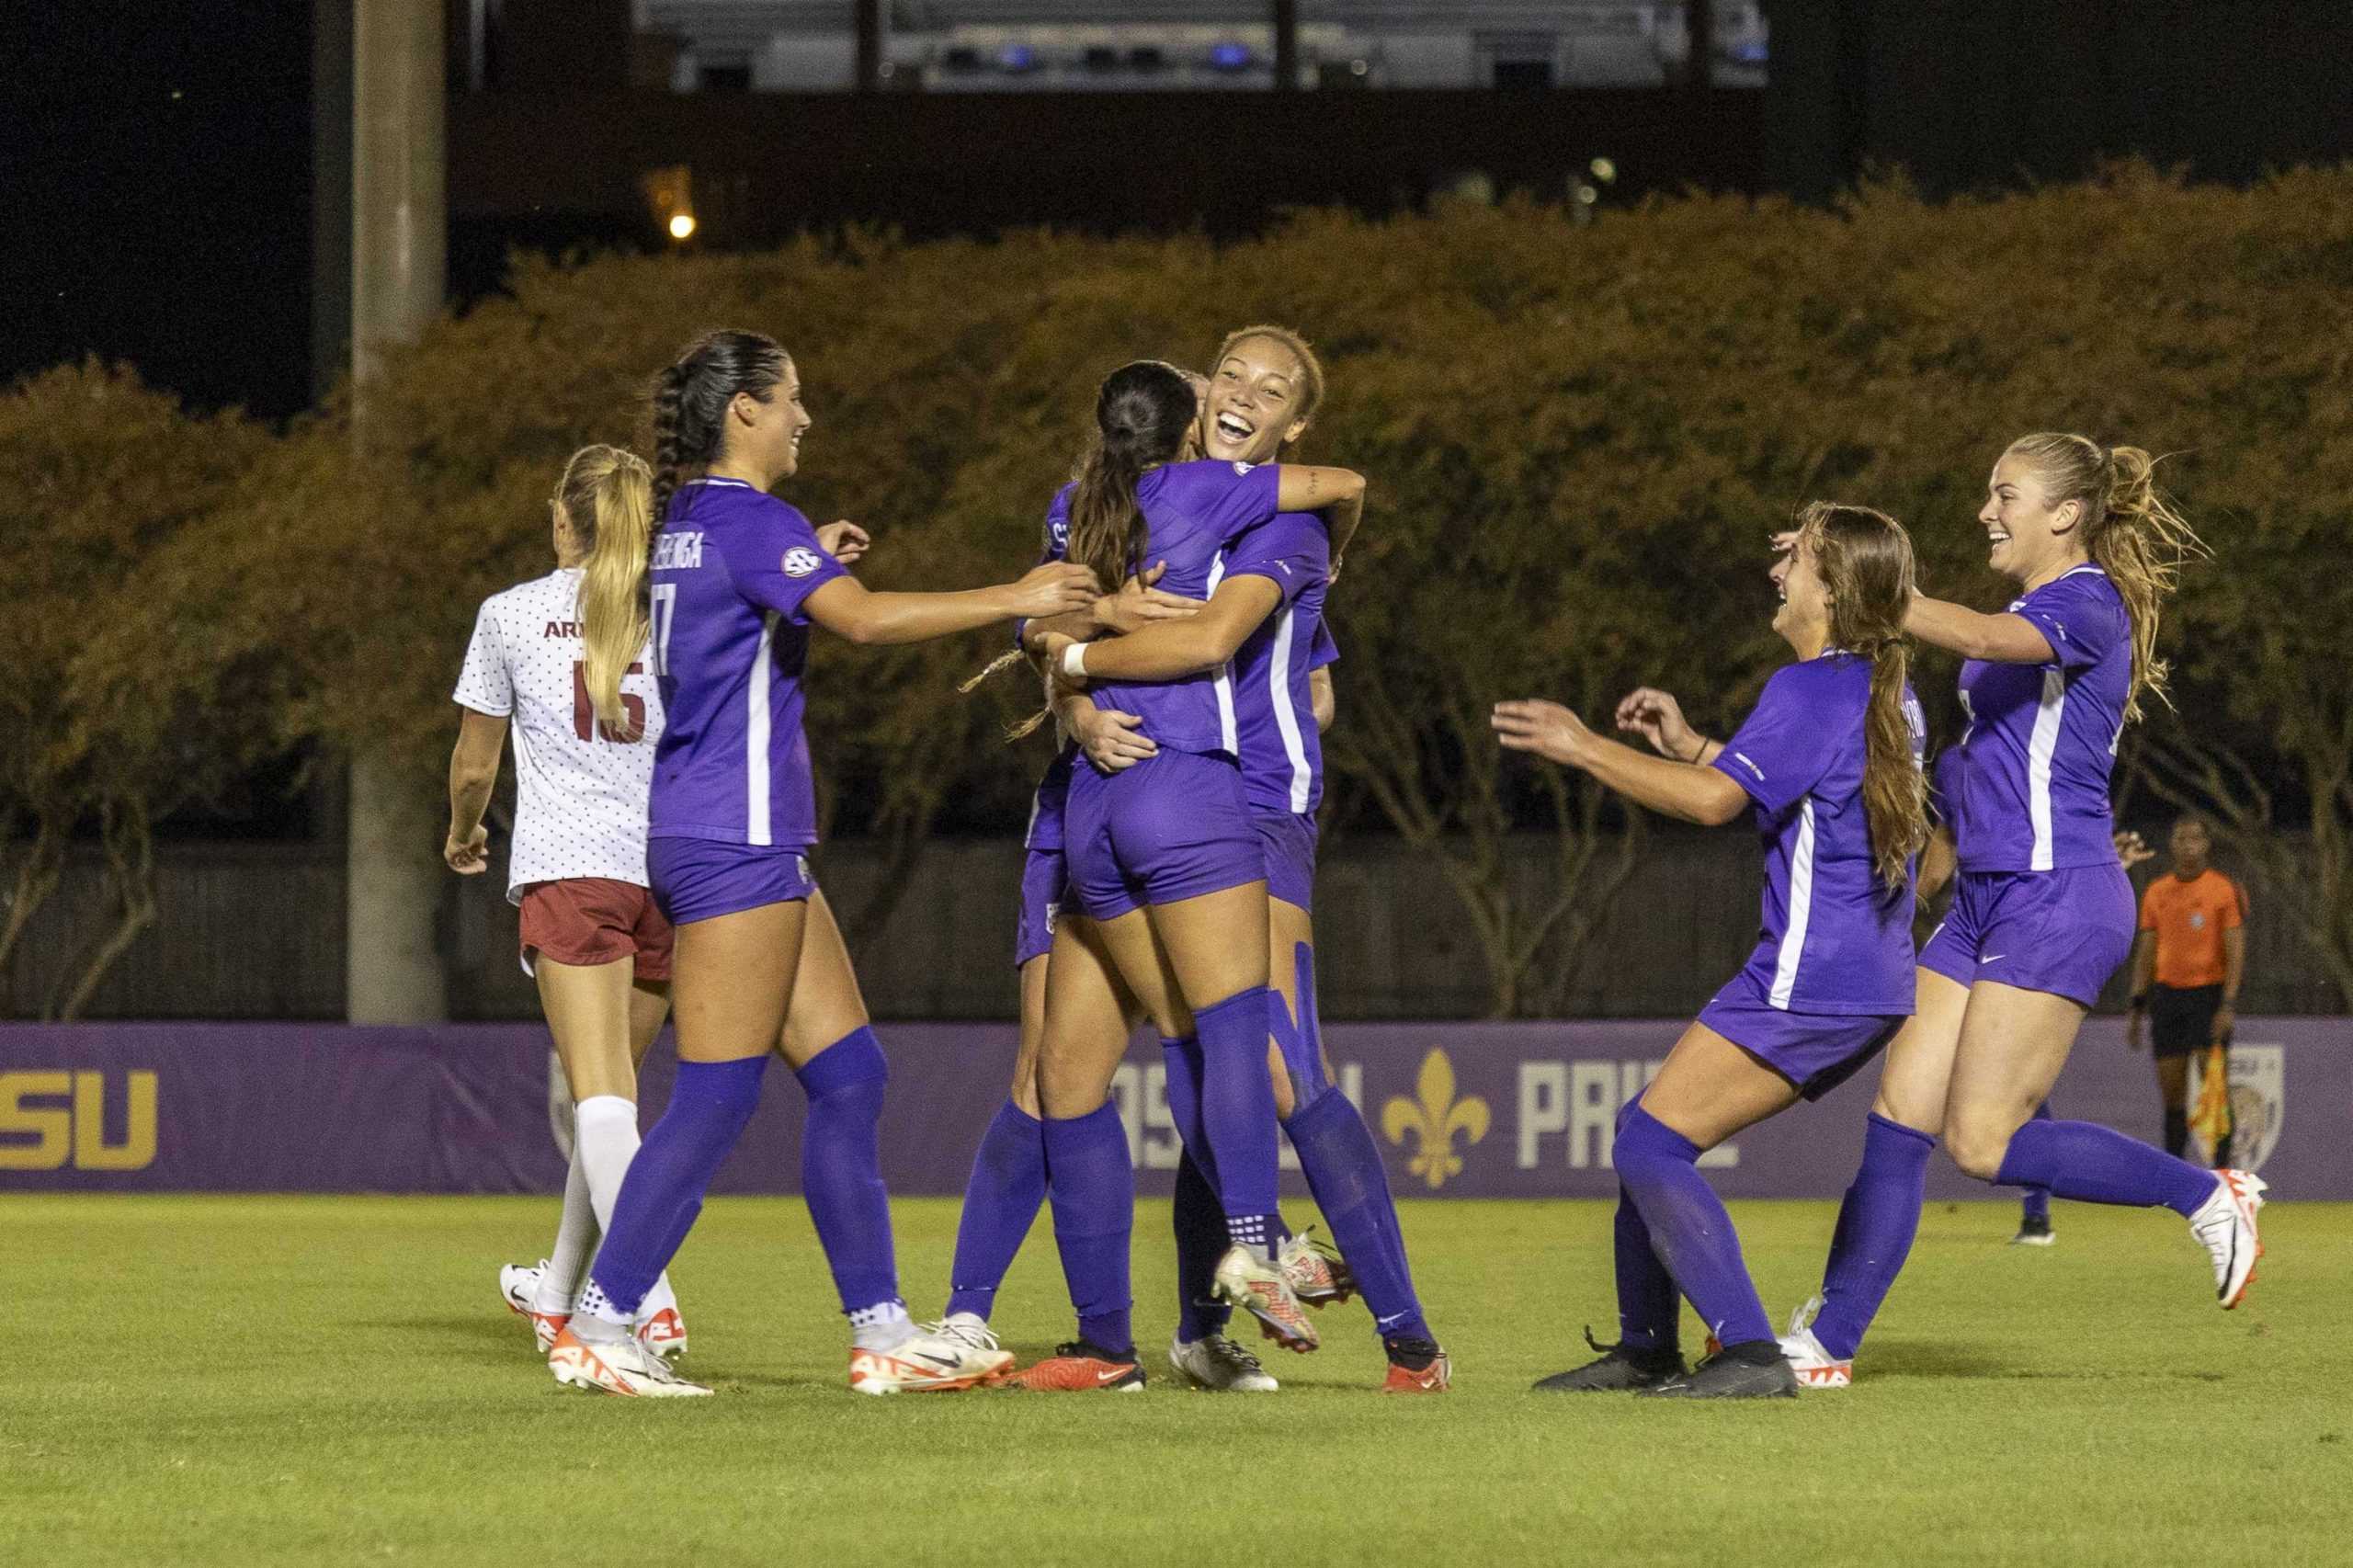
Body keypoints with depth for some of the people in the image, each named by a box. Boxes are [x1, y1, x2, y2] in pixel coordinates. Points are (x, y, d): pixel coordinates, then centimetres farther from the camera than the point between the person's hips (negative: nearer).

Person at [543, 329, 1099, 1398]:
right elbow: (865, 619, -25)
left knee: (848, 1075, 7)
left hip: (749, 845, 10)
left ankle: (882, 1333, 6)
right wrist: (1015, 600, -19)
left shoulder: (687, 519, 15)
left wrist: (806, 557, 30)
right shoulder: (746, 520, -13)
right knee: (717, 1096, -8)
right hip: (733, 838, -10)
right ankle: (599, 1327, -6)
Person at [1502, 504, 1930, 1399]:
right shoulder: (1887, 695, 17)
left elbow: (1715, 799, -24)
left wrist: (1585, 749, -15)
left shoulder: (1813, 689, -14)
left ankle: (1750, 1353, -18)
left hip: (1810, 981, -10)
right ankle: (1645, 1350, 20)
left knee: (1650, 1146, -11)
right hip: (1871, 985, 10)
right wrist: (1687, 744, 23)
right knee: (1646, 1133, 16)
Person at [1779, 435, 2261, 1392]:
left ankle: (2207, 1196, 1)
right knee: (1898, 1116, 1)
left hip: (2056, 901, -9)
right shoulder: (2028, 619, 20)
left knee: (1984, 1143, -13)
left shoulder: (2087, 603, -11)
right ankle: (1828, 1341, 0)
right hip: (1988, 900, 9)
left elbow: (1983, 639, -31)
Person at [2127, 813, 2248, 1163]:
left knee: (2215, 1089, -9)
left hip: (2210, 993, -4)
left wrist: (2228, 1005, -16)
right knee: (2171, 1092, 4)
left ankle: (2221, 1167, -9)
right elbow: (2145, 955, 14)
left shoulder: (2225, 891, -3)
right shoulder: (2156, 892, 10)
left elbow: (2235, 951, -7)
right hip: (2167, 993, 4)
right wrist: (2137, 1009, 9)